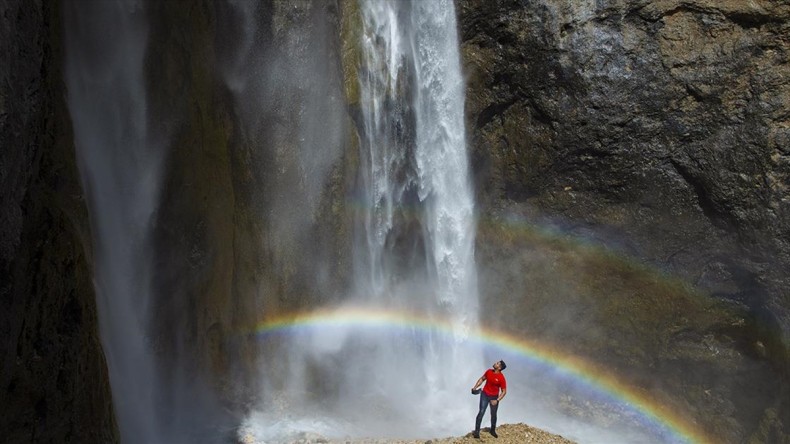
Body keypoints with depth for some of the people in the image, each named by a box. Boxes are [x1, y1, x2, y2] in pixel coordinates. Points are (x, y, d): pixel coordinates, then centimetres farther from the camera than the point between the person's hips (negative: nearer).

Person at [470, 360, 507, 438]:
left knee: (493, 414, 12)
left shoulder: (502, 378, -20)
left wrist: (497, 400, -20)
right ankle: (476, 431, -7)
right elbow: (482, 379, 10)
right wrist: (475, 387, 1)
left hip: (494, 397, -1)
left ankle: (492, 430, 35)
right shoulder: (489, 371, -8)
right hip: (485, 394, 1)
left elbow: (504, 391, -14)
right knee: (481, 412, -9)